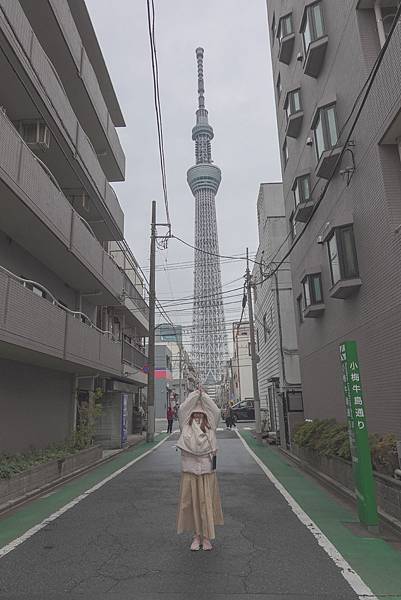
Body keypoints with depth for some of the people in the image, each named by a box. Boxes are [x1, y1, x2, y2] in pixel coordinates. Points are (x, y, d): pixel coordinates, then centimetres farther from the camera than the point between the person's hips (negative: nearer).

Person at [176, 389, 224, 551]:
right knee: (192, 503, 5)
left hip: (207, 470, 0)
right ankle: (196, 536, 20)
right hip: (189, 471, 0)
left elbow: (216, 411, -2)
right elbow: (182, 409, -4)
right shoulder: (186, 427, 4)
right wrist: (195, 394, 0)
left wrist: (203, 395, 0)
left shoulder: (210, 428, 6)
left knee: (207, 503, 3)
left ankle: (207, 537, 17)